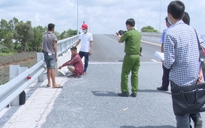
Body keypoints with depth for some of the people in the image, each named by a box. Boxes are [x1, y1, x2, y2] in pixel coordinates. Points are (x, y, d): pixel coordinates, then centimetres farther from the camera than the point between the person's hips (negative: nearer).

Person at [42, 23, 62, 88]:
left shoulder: (44, 36, 7)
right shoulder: (53, 36, -9)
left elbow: (43, 46, 7)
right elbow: (54, 47, -11)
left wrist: (44, 52, 16)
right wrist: (56, 56, -6)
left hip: (46, 54, 6)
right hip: (52, 54, -6)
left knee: (48, 68, 13)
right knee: (52, 69, -8)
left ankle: (49, 83, 17)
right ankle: (54, 84, -10)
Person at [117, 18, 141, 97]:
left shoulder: (128, 33, -12)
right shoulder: (138, 34, 10)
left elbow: (119, 41, -1)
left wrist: (119, 36, 21)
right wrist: (123, 36, 26)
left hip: (130, 56, -6)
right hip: (137, 56, 6)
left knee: (125, 74, 4)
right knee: (135, 74, 9)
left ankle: (125, 91, 5)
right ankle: (134, 92, 9)